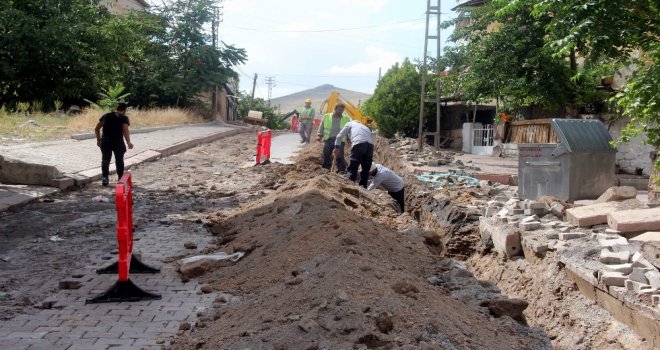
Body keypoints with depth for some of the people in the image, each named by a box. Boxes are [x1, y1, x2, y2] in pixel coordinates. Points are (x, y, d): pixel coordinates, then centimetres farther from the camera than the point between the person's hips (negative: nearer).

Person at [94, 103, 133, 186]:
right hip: (118, 143, -3)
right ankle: (121, 179, 17)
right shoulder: (124, 118, -3)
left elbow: (96, 128, 15)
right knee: (119, 160, 11)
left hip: (105, 142, 3)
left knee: (105, 160, 12)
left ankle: (104, 177, 2)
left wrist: (98, 139, 22)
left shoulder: (106, 116, 12)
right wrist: (128, 142, -22)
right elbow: (125, 130, -18)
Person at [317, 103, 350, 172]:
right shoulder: (326, 117, 11)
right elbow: (321, 127, 12)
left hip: (340, 140, -1)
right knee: (326, 155, 4)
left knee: (339, 156, -10)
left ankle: (342, 170, -5)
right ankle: (326, 169, 15)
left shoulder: (346, 118, 11)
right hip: (328, 139, 1)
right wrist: (320, 136, 0)